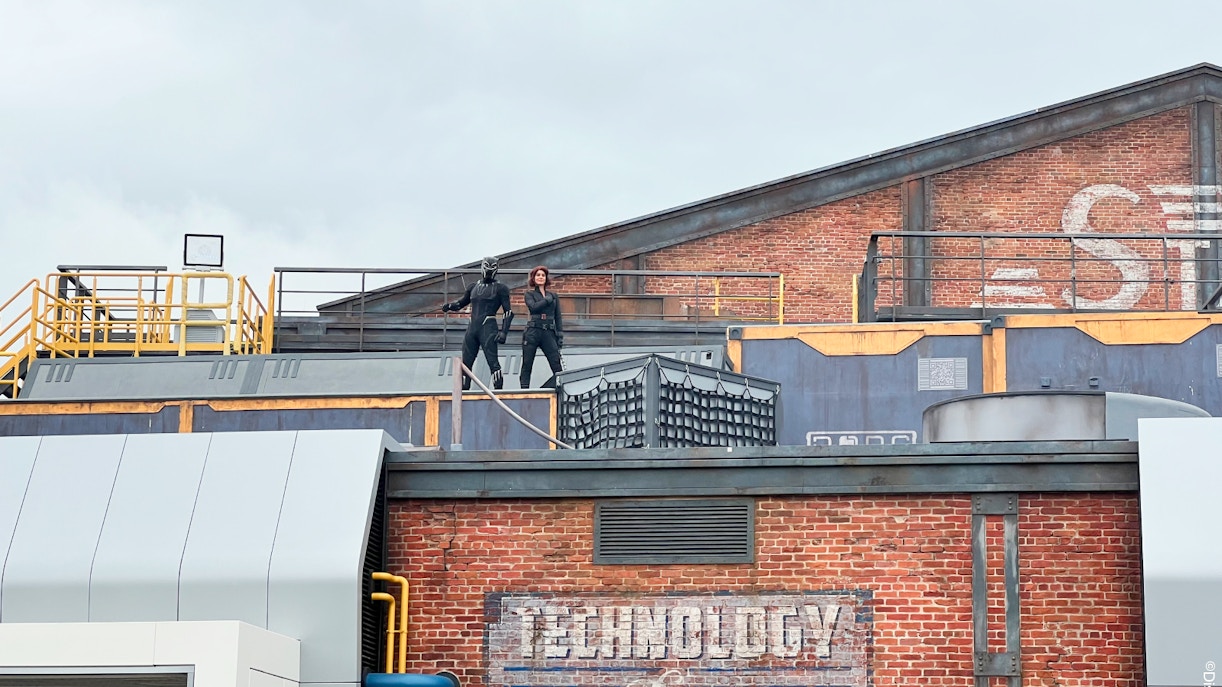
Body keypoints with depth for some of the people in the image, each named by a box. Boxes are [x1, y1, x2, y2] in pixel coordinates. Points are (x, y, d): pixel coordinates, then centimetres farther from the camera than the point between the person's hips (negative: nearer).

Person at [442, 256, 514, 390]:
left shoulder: (500, 288, 3)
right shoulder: (474, 287, 18)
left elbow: (508, 312, -1)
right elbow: (460, 303, 26)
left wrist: (504, 332, -11)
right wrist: (449, 306, 4)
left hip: (488, 328, -5)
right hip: (472, 327, 6)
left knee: (492, 361, -14)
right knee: (466, 363, 4)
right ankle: (463, 390, 9)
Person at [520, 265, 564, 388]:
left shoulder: (553, 296, 17)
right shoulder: (530, 294, 10)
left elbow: (558, 317, 15)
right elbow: (533, 307, -11)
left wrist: (560, 336, 5)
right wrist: (548, 300, -3)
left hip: (549, 333, 2)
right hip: (533, 332, -2)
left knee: (557, 365, -9)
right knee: (527, 365, -1)